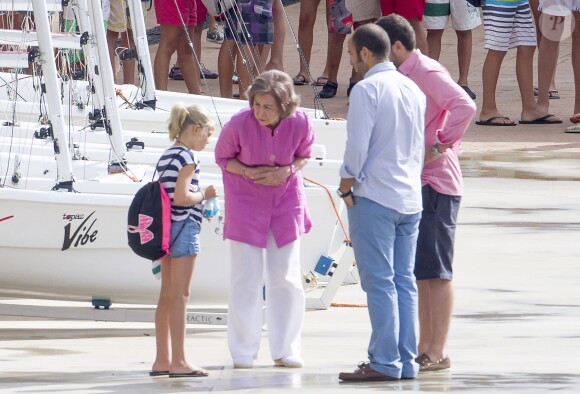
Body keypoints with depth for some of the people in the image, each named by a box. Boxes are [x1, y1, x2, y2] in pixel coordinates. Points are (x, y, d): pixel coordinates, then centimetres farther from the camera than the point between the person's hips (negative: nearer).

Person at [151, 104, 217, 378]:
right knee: (180, 296, -7)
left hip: (165, 227, 9)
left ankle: (162, 360, 15)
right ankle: (178, 362, -6)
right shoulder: (188, 157, -12)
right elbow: (181, 197, -20)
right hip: (184, 227, -9)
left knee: (167, 296, 11)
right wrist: (205, 195, -5)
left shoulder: (165, 157, 13)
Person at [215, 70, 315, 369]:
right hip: (246, 199, -2)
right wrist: (249, 173, -22)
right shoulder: (239, 124, -24)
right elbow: (223, 157, -6)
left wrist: (288, 171, -18)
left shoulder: (300, 124, -19)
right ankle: (243, 353, 9)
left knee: (286, 278, 6)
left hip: (286, 198, 2)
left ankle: (285, 350, 17)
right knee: (246, 278, -1)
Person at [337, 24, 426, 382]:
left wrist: (346, 188, -1)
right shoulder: (413, 90, 12)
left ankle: (385, 363, -7)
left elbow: (357, 147, -14)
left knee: (379, 283, -6)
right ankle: (407, 362, 7)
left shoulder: (367, 90, -11)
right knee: (405, 282, 8)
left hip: (374, 198, -7)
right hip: (410, 198, 7)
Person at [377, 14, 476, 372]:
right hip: (413, 184, 10)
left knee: (435, 271, -7)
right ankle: (425, 347, 17)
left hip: (435, 184, -10)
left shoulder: (427, 72, -13)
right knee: (420, 273, 12)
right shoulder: (403, 76, 17)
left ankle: (438, 353, -5)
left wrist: (439, 147, -21)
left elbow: (465, 106, -27)